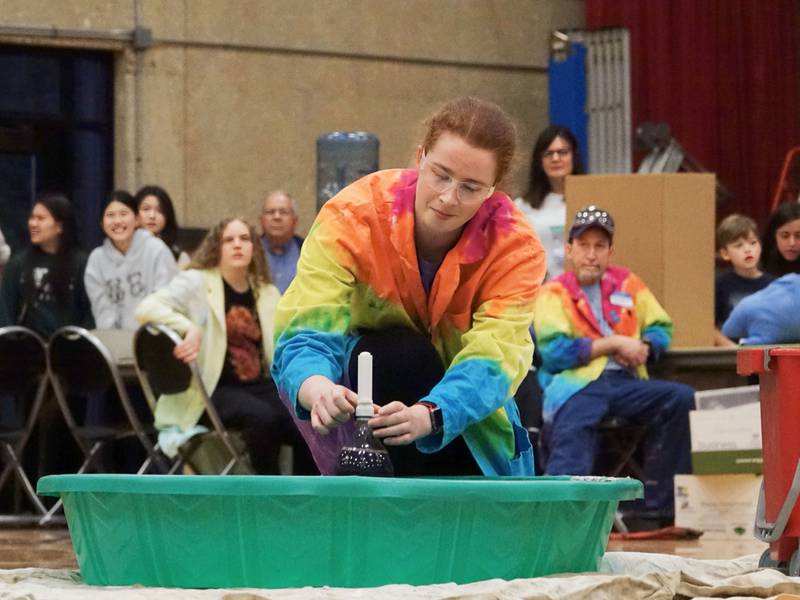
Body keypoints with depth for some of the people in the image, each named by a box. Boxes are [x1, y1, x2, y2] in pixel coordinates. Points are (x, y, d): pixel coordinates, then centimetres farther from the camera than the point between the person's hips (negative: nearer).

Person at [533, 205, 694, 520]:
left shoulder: (627, 283, 22)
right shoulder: (553, 293, 7)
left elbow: (661, 328, 22)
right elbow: (554, 352, -6)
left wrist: (643, 347, -4)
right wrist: (615, 344, -5)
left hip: (625, 382, 4)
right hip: (576, 385, -4)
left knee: (683, 399, -19)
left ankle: (658, 506, -16)